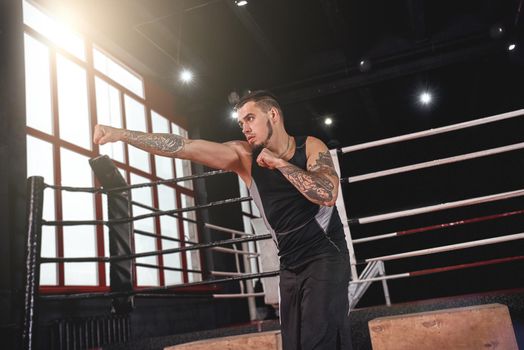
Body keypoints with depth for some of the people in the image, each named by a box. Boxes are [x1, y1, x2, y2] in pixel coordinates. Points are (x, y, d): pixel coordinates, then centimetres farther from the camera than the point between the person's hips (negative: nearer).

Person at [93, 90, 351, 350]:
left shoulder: (311, 147, -4)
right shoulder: (243, 155, 0)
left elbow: (328, 194, -21)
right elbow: (183, 147, -8)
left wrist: (278, 162, -17)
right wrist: (121, 134, -13)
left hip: (325, 257, -4)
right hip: (291, 266, 4)